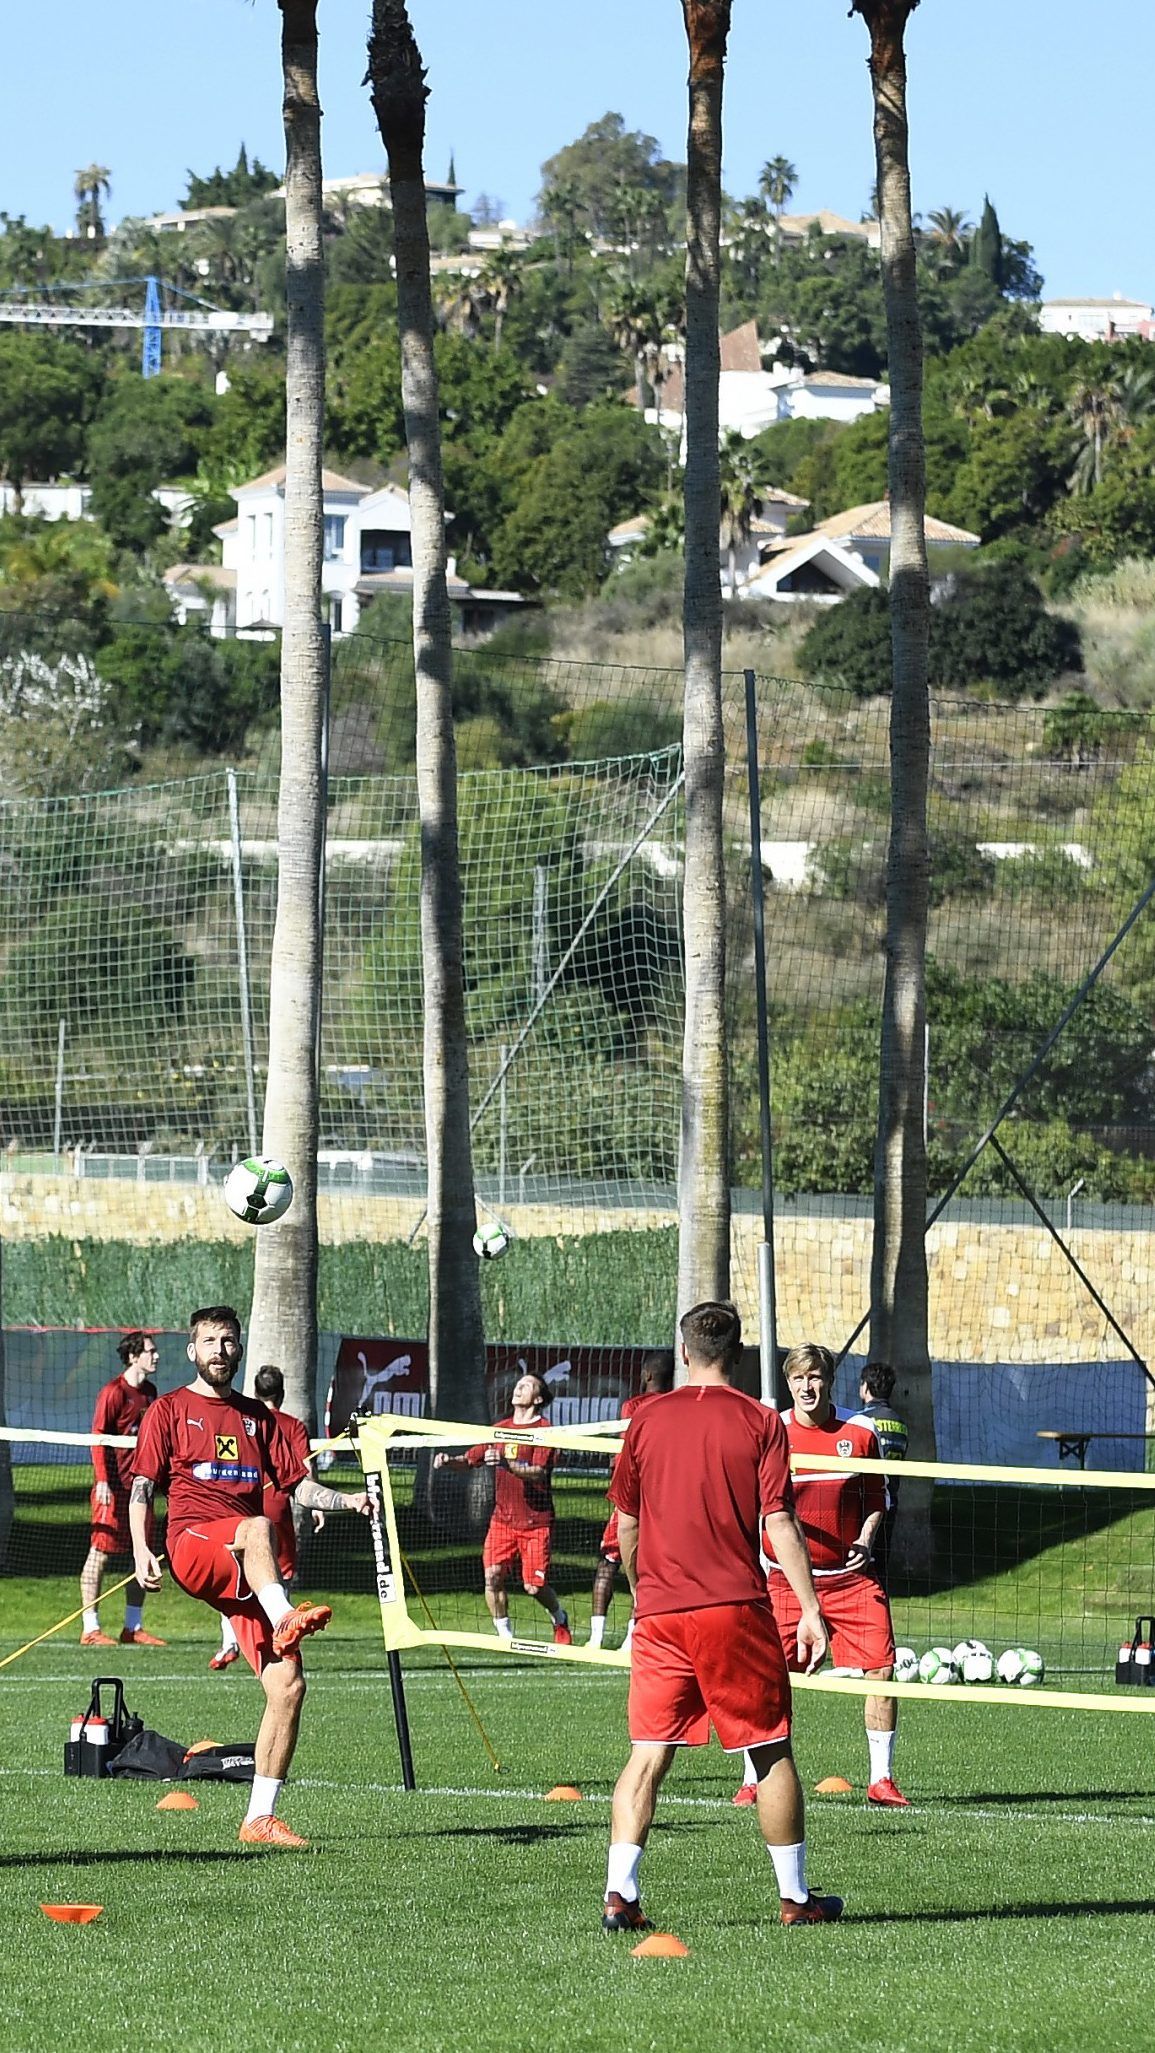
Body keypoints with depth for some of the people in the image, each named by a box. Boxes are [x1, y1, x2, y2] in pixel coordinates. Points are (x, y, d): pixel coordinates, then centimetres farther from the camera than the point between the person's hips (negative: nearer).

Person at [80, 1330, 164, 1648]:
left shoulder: (149, 1392, 14)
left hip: (140, 1484, 8)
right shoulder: (114, 1392, -10)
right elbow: (98, 1438, -12)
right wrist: (102, 1481, -19)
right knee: (100, 1552, -4)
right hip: (114, 1486, -8)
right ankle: (90, 1628, -3)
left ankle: (133, 1627, 16)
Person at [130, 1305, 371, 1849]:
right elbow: (141, 1487, 5)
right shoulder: (170, 1410, 12)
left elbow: (298, 1486, 19)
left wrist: (349, 1501, 0)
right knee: (258, 1527, -39)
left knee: (288, 1686, -9)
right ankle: (285, 1620, -60)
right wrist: (141, 1550, -11)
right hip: (191, 1545, -4)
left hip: (245, 1573, 4)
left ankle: (260, 1818, -4)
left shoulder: (258, 1417, 23)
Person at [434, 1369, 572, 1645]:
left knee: (534, 1586, -3)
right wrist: (449, 1461, -5)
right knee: (493, 1575, -12)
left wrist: (507, 1464, -36)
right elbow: (471, 1459, 17)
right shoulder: (500, 1429, 13)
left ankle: (560, 1619, 27)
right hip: (503, 1517, 5)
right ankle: (504, 1635, 0)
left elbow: (539, 1473, -20)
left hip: (535, 1521, -5)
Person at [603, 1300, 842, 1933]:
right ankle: (795, 1898, 13)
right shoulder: (760, 1423, -1)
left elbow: (626, 1525, 12)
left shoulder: (647, 1422, 6)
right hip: (736, 1609, -2)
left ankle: (619, 1894, -10)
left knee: (648, 1756, 2)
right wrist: (809, 1610, -6)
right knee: (771, 1751, 8)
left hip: (660, 1616, 2)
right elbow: (778, 1524, -7)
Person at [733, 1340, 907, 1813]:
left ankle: (881, 1779, 7)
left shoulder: (859, 1433, 3)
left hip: (852, 1575, 1)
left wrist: (865, 1539, -5)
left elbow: (875, 1499, 13)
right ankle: (753, 1782, 9)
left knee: (881, 1669, -5)